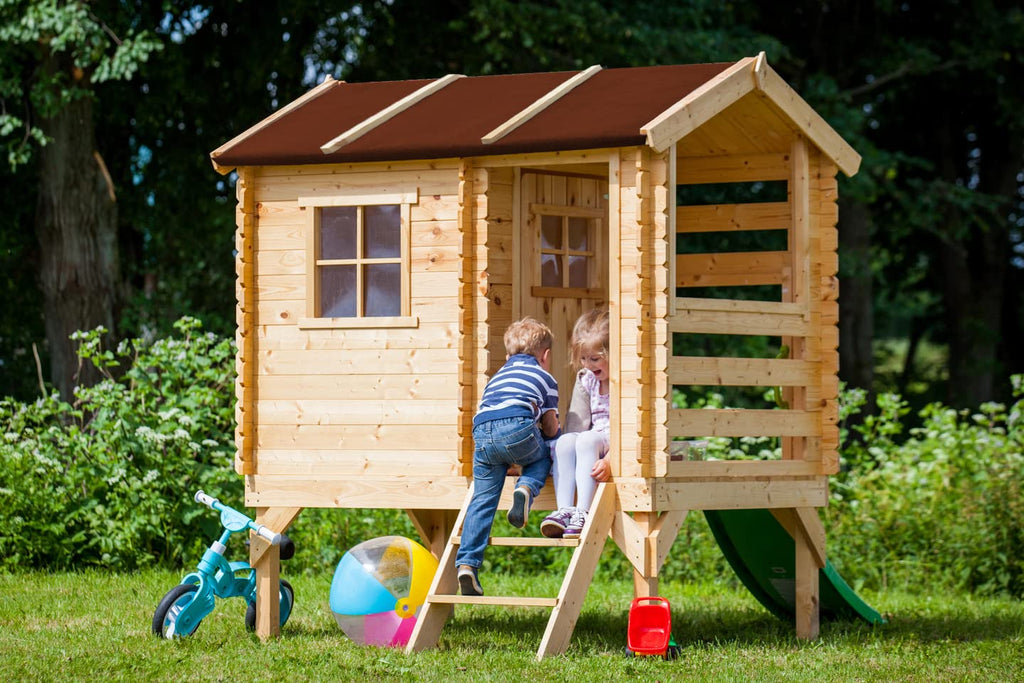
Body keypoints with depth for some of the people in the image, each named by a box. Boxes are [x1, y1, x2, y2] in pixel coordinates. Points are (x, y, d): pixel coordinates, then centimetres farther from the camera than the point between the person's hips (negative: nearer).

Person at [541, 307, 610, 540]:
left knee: (587, 439, -33)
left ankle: (583, 512, -42)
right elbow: (577, 423, 5)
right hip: (592, 445, 6)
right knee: (565, 440, -24)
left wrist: (611, 460, -30)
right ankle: (564, 510, -36)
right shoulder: (585, 380, 10)